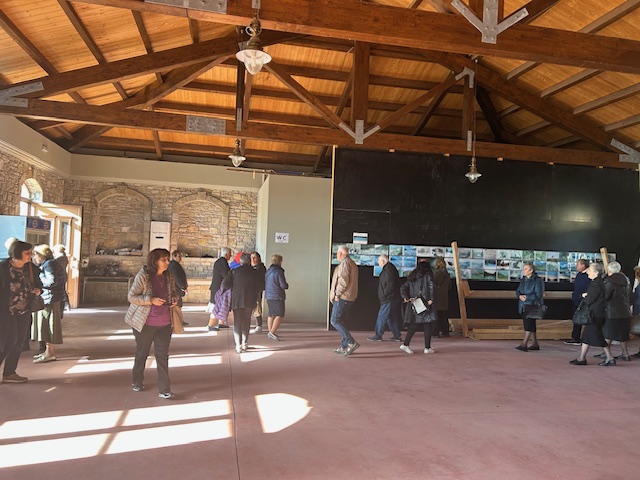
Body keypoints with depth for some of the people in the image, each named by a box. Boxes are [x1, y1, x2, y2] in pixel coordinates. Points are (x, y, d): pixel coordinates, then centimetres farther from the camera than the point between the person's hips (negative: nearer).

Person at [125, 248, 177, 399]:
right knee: (141, 353, 16)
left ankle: (164, 389, 6)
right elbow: (131, 296, -12)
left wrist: (174, 299, -6)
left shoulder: (169, 276, 0)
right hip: (145, 323, -3)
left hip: (164, 323, 3)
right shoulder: (143, 276, -14)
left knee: (163, 355, 1)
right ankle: (137, 382, 38)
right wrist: (151, 300, -25)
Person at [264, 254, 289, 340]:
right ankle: (272, 332, -12)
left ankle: (270, 332, 23)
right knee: (279, 315, -4)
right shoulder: (279, 271, -15)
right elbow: (283, 285, -15)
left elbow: (264, 284, 15)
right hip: (277, 296, -8)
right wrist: (287, 285, 5)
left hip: (268, 296, 8)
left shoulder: (268, 271, 9)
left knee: (271, 314, 17)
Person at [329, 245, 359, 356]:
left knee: (335, 320, -10)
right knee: (342, 321, 13)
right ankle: (344, 347, 15)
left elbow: (343, 281, -22)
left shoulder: (345, 263, -12)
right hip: (350, 298, 10)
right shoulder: (352, 263, 20)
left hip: (342, 297, -10)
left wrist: (337, 294, -14)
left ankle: (351, 343, -16)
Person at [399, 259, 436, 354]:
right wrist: (431, 299, -14)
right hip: (424, 303, -6)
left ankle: (405, 344, 5)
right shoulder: (428, 275, -3)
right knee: (428, 325, 3)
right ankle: (427, 348, 5)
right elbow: (432, 286, -17)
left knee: (413, 325, 12)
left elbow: (403, 288, 9)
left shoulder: (412, 276, 14)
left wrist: (406, 298, 2)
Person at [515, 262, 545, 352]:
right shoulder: (523, 280, 12)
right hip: (524, 306, 8)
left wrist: (526, 297, -19)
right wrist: (520, 296, -13)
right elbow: (518, 291, 9)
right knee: (530, 325, 12)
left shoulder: (537, 281, -11)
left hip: (533, 306, -7)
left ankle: (524, 344, -12)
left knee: (528, 324, -10)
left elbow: (538, 294, -16)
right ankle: (535, 344, 21)